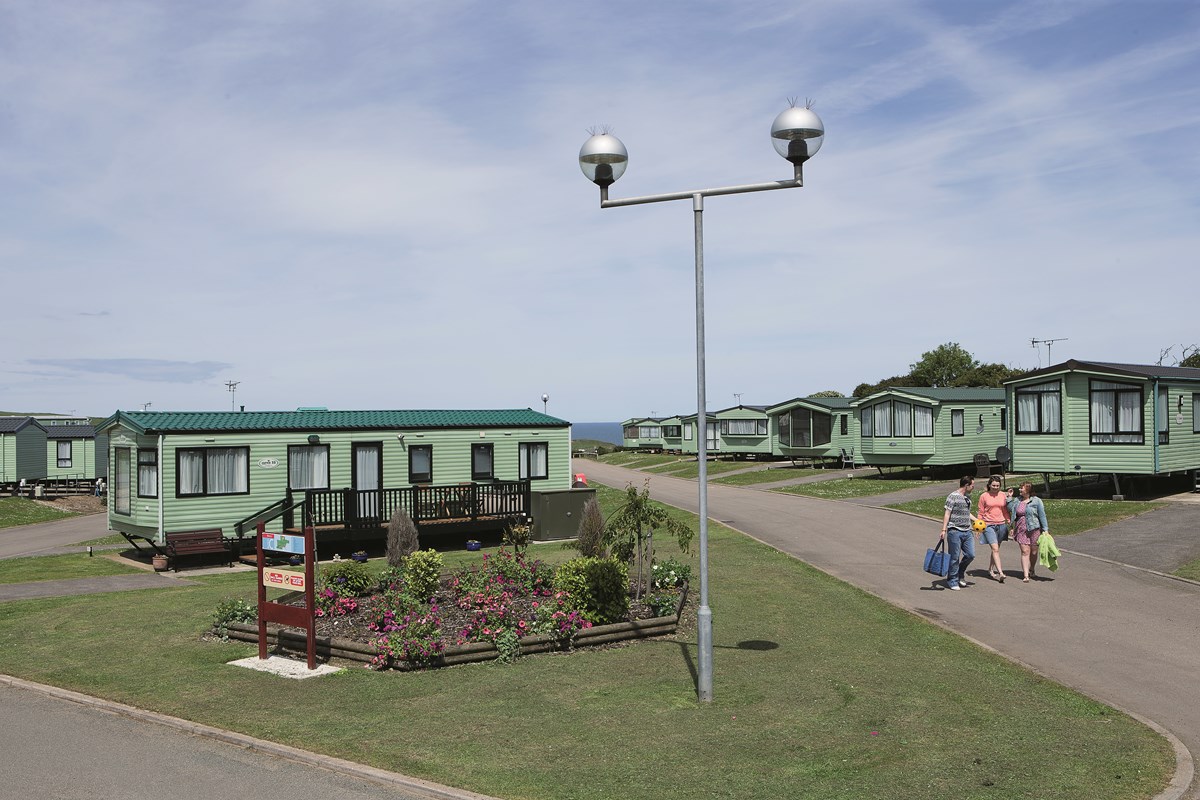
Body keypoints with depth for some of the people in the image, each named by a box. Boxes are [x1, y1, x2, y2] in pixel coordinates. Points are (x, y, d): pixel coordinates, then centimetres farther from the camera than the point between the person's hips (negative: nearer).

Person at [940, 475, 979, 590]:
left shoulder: (968, 497, 15)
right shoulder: (953, 496, -10)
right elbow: (947, 514, -12)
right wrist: (944, 530, -17)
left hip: (967, 531, 7)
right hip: (955, 531, -7)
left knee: (970, 555, 4)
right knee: (955, 557, -1)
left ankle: (960, 574, 27)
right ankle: (952, 582, 10)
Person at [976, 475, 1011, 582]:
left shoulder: (1003, 495, 6)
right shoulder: (984, 496, -2)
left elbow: (1006, 511, 14)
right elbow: (981, 513, 3)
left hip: (1001, 525, 4)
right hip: (989, 525, -4)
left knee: (995, 549, 12)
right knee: (995, 549, -13)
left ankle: (990, 569, 28)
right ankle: (1000, 573, -19)